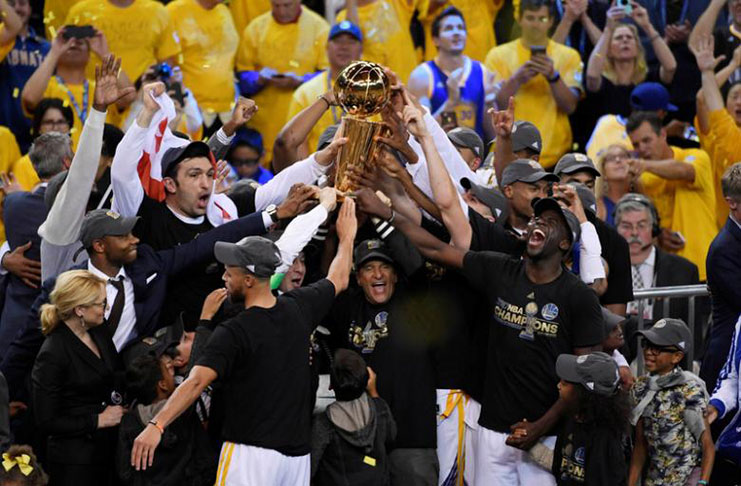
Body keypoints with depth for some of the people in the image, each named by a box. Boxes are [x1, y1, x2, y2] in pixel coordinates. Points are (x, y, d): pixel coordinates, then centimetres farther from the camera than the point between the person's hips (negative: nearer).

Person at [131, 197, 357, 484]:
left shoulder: (234, 332, -12)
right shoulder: (298, 309, 5)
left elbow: (197, 381, -24)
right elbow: (338, 279, 25)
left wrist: (157, 426, -31)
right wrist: (346, 237, 43)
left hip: (252, 450, -7)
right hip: (297, 453, 7)